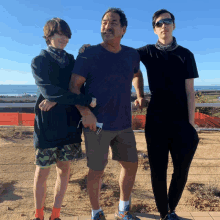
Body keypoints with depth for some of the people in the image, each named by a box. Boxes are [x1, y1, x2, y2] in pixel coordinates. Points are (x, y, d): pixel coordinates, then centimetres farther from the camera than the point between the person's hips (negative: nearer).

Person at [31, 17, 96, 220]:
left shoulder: (72, 61, 13)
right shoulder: (39, 61, 0)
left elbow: (78, 88, 3)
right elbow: (49, 91, -15)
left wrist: (56, 100, -15)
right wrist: (87, 101, -20)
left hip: (71, 124, 4)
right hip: (48, 125, -3)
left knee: (64, 171, 10)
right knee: (42, 173, 7)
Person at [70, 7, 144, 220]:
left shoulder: (132, 55, 6)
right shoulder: (89, 55, -9)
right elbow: (74, 86, -11)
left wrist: (140, 95, 13)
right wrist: (85, 112, -25)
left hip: (123, 124, 5)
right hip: (97, 124, -5)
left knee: (131, 166, 13)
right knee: (96, 171, 4)